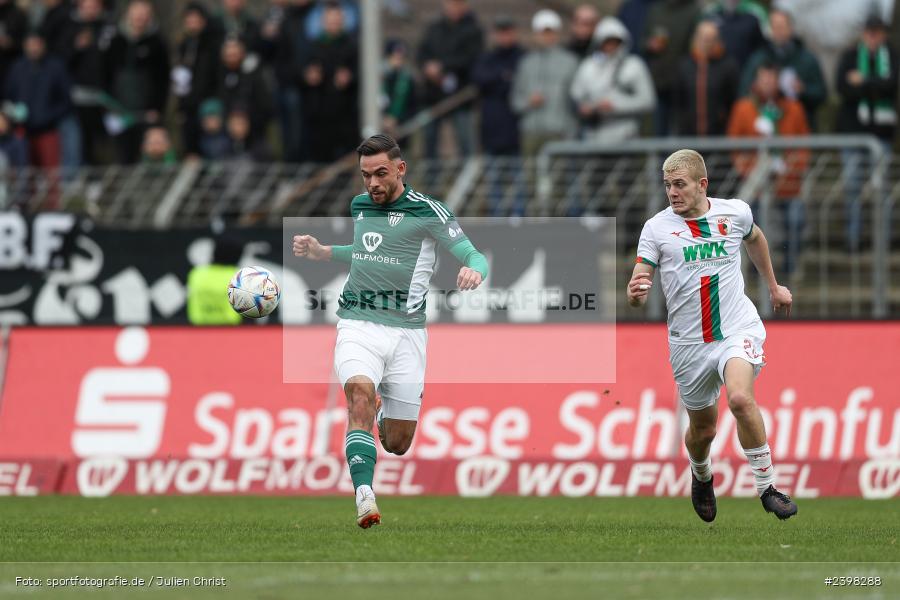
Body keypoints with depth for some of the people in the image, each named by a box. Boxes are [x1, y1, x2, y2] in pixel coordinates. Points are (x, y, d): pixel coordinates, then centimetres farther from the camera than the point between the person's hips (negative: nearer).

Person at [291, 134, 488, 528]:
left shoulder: (427, 211, -4)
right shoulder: (359, 206, 12)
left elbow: (474, 256, -8)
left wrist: (474, 270, -31)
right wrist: (320, 253, 18)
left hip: (406, 329, -2)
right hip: (358, 323, 2)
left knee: (397, 444, 4)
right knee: (360, 391, -30)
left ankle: (387, 418, 42)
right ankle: (364, 496, -40)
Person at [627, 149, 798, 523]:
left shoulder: (735, 212, 0)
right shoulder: (656, 228, -4)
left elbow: (754, 238, 25)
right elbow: (637, 291, -7)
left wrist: (773, 286, 34)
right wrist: (636, 293, -31)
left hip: (738, 328, -1)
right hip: (689, 343, 1)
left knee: (740, 398, -28)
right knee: (702, 429, 11)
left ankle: (766, 487, -17)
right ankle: (701, 476, 47)